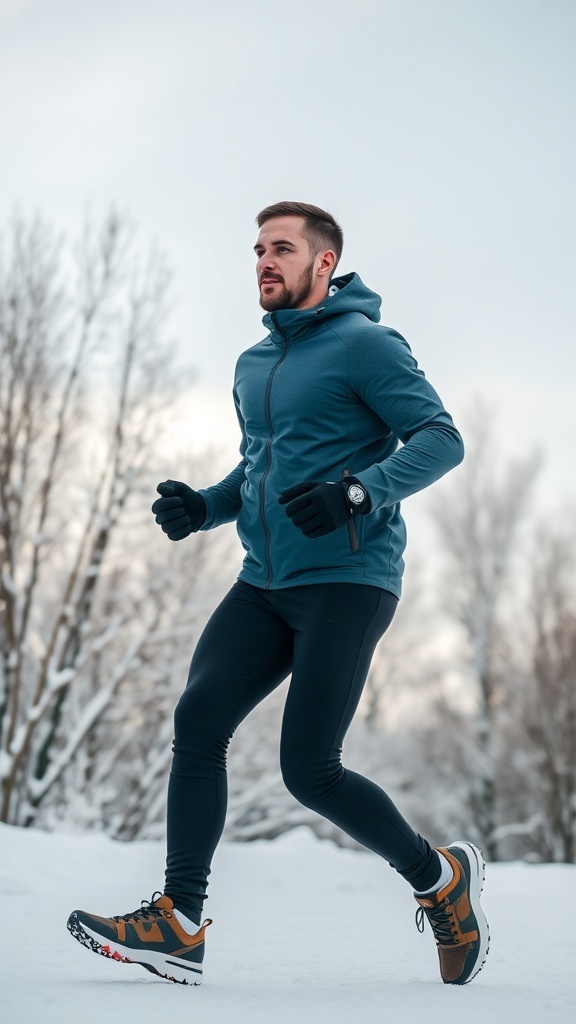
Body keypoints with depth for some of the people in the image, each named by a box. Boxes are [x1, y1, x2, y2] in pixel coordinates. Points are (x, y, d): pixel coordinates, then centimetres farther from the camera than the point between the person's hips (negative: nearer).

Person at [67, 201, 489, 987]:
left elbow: (441, 439, -11)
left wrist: (358, 493, -26)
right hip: (266, 584, 7)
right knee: (198, 720, -10)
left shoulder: (364, 345, -6)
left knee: (309, 770, -11)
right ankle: (179, 927, -9)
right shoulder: (253, 365, 18)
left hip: (347, 581, -7)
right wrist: (202, 507, 10)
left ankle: (441, 878, 13)